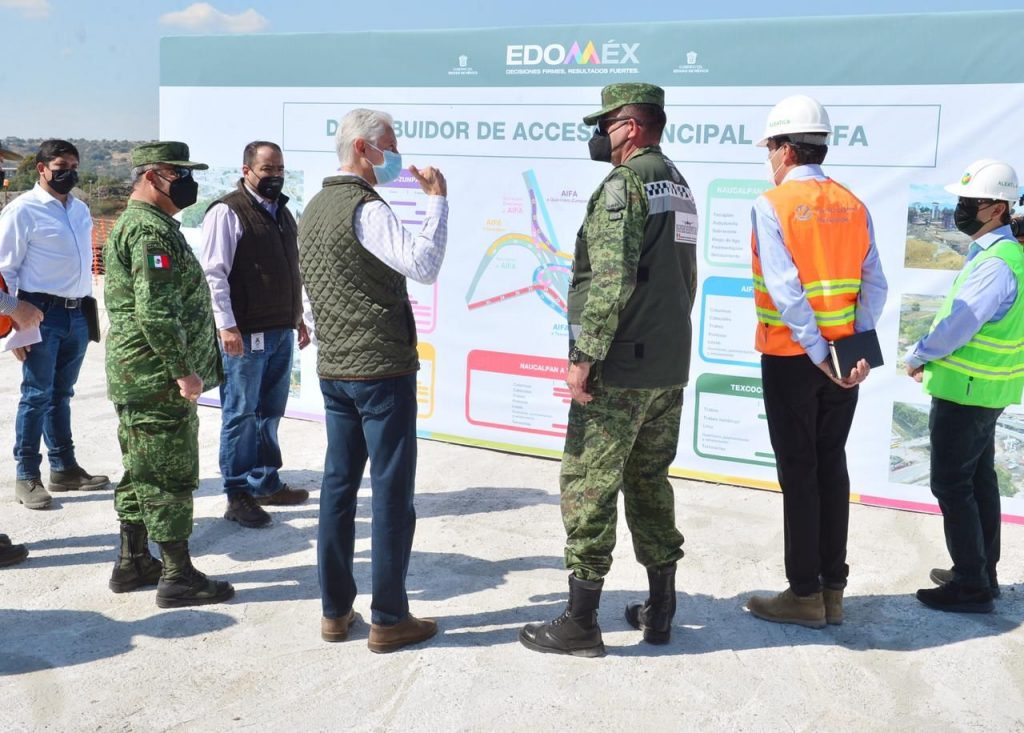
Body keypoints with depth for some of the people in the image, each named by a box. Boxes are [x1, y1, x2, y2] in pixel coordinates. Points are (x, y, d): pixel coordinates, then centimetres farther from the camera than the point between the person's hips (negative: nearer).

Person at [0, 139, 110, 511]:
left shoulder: (81, 209, 13)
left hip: (77, 313, 6)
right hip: (42, 313, -6)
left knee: (61, 394, 16)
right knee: (36, 396, 0)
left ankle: (64, 468, 25)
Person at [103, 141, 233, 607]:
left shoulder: (133, 223, 18)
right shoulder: (153, 230, -17)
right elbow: (156, 313, -26)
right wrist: (185, 371, -20)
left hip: (133, 377, 11)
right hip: (158, 379, -11)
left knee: (141, 472, 17)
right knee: (171, 477, -3)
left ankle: (133, 562, 27)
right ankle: (177, 577, 5)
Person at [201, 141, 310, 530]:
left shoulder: (282, 213, 16)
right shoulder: (227, 212, -9)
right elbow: (214, 274, -14)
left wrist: (298, 317, 22)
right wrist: (226, 326, -19)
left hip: (280, 331, 8)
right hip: (245, 335, -8)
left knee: (270, 413, 16)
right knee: (241, 415, 0)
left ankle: (266, 483, 28)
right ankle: (238, 496, 9)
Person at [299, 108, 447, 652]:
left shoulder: (313, 210, 15)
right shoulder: (366, 209, -14)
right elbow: (423, 265, -27)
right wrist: (436, 199, -16)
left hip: (333, 368, 9)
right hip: (381, 369, -9)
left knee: (339, 485, 12)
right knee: (392, 493, -1)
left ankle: (334, 610, 19)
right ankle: (389, 618, 6)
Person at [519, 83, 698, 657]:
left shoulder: (625, 183, -12)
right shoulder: (680, 187, 16)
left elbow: (611, 279, -22)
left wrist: (585, 357, -18)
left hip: (618, 371, -9)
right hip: (671, 370, 9)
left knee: (589, 488, -1)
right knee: (650, 482, 16)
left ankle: (580, 625, 7)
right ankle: (660, 612, 24)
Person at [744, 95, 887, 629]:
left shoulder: (772, 205, -10)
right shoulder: (853, 206, 7)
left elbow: (785, 290, -19)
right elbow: (875, 285, 0)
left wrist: (818, 354, -17)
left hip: (792, 359, -5)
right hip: (845, 359, 5)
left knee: (798, 472, 3)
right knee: (832, 466, 13)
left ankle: (805, 595, 11)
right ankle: (833, 590, 21)